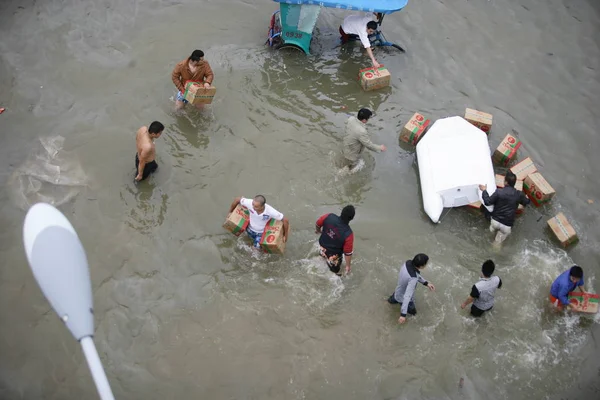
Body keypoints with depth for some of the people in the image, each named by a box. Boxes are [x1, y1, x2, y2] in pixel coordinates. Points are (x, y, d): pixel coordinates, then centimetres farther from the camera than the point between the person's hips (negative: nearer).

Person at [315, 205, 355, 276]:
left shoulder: (329, 217, -26)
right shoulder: (348, 234, -35)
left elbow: (317, 224, -5)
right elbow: (348, 253, -25)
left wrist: (318, 230, 19)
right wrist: (348, 266, -8)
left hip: (321, 249, 5)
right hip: (333, 256, -5)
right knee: (335, 271, 26)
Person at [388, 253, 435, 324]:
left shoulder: (408, 263, -23)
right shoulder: (413, 279, -45)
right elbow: (407, 296, -44)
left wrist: (426, 283, -2)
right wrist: (403, 315, -42)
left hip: (399, 292, 6)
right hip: (403, 298, -6)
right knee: (412, 311, 24)